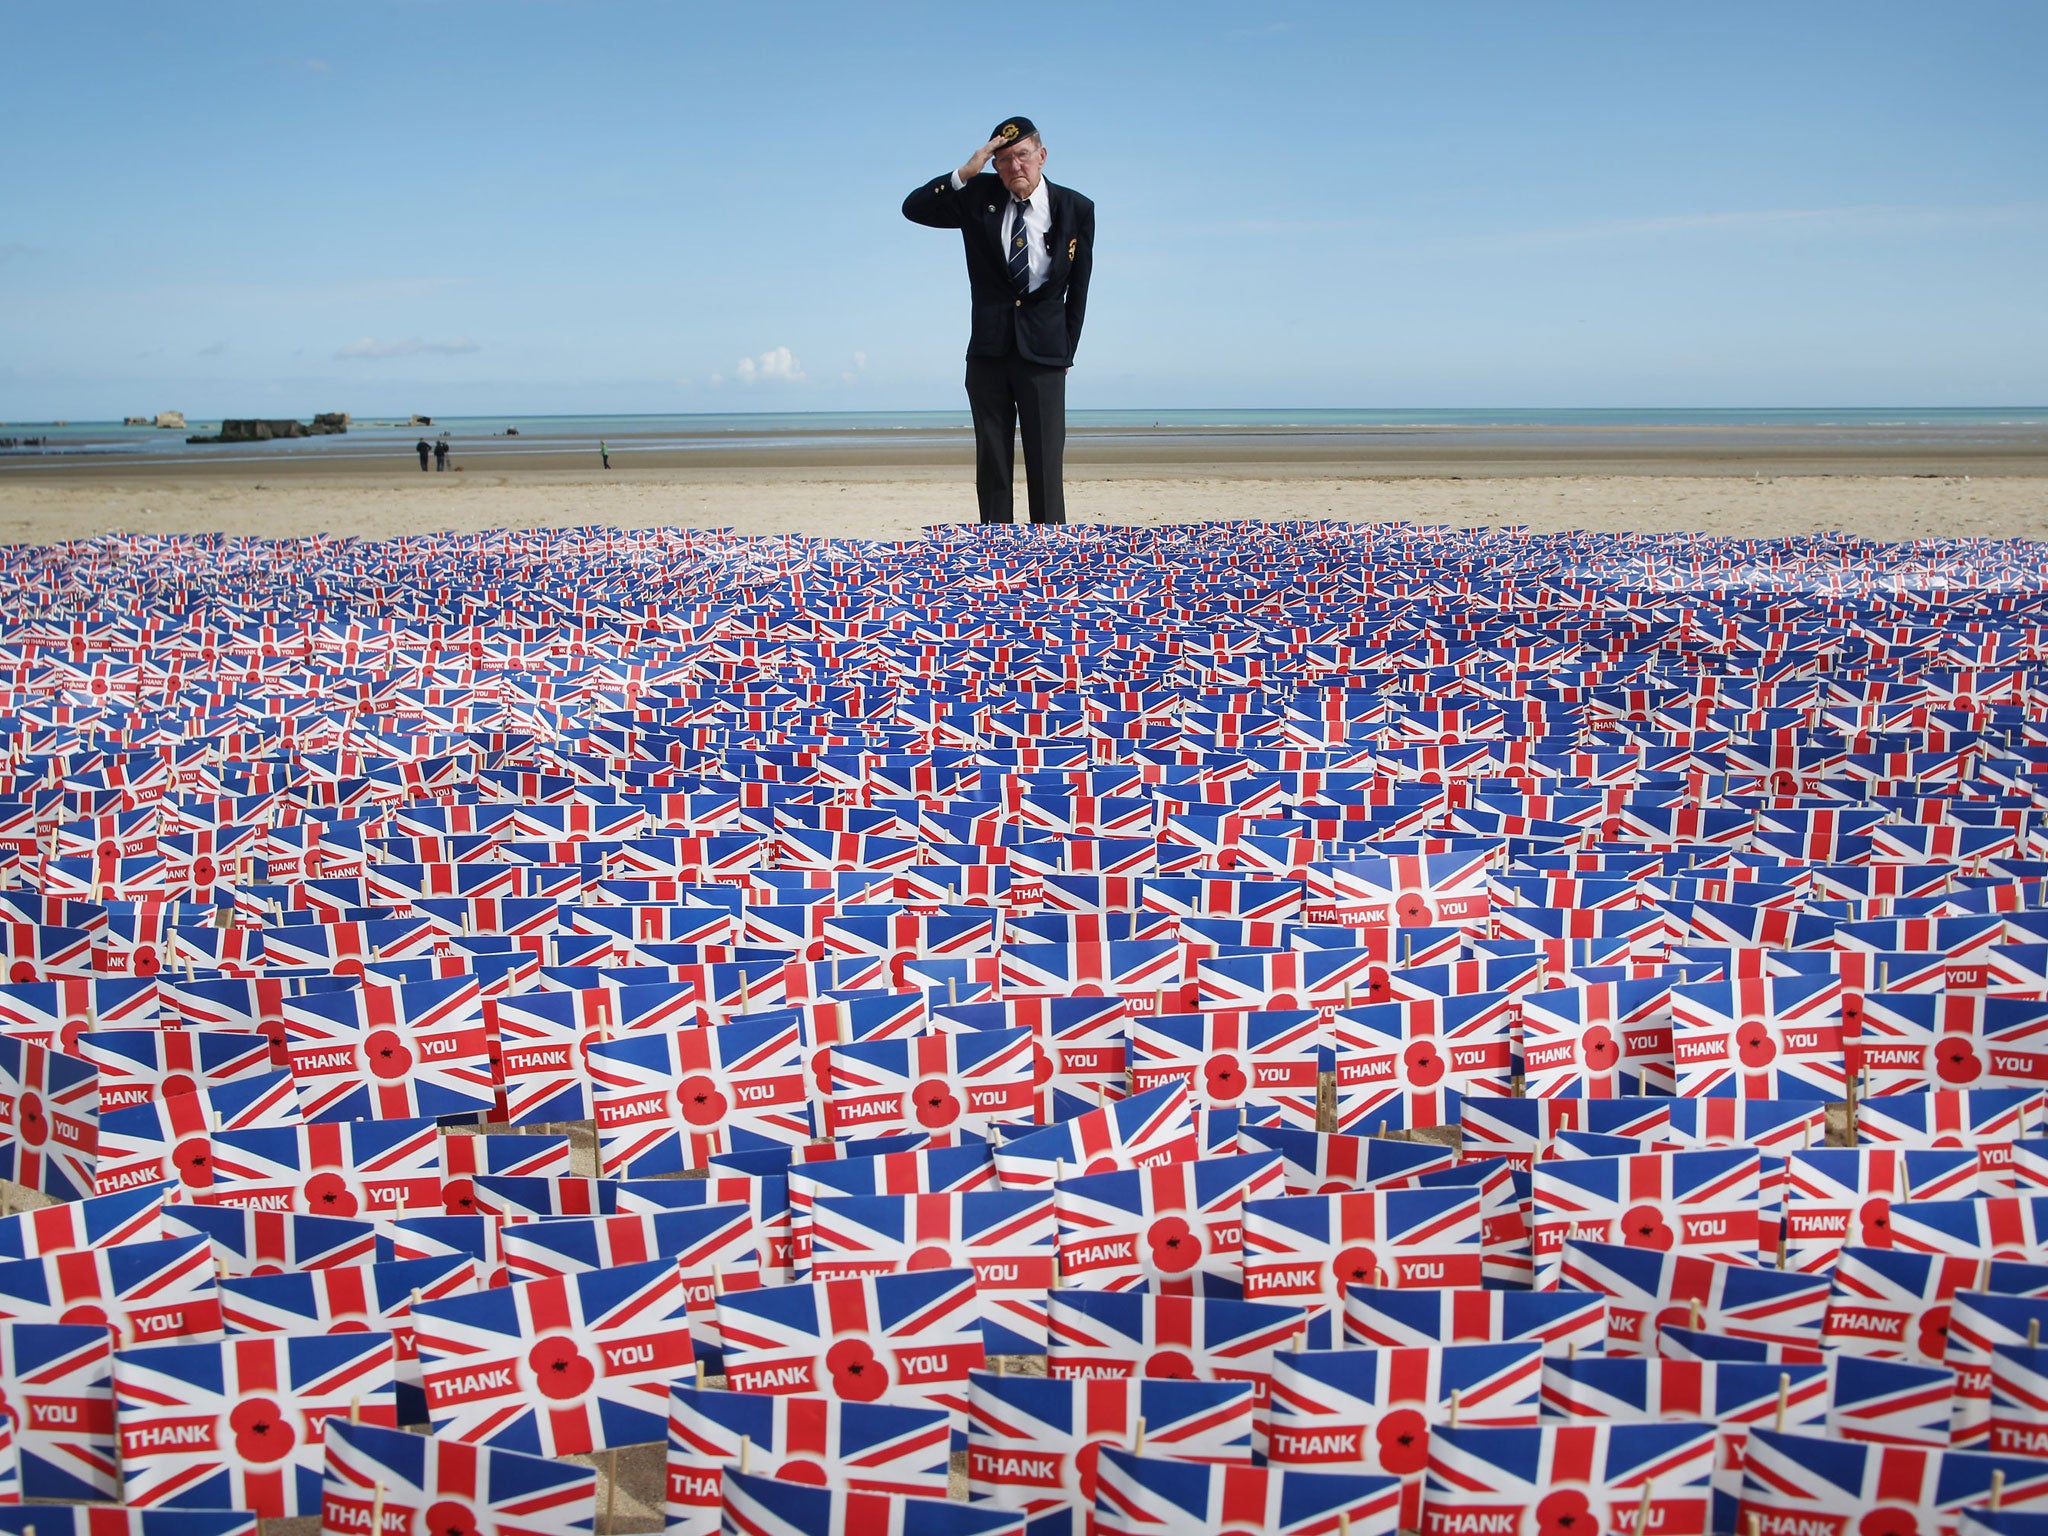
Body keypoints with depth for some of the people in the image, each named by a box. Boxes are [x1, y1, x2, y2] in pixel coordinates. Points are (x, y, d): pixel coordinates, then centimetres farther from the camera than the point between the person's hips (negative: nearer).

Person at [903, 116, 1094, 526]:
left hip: (1043, 354, -2)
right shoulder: (980, 196, 5)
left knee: (1046, 462, -4)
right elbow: (913, 208, -1)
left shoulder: (1076, 209, 3)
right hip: (988, 353, 2)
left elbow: (1079, 288, 7)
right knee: (991, 461, 4)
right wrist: (965, 172, -12)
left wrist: (1066, 352, 4)